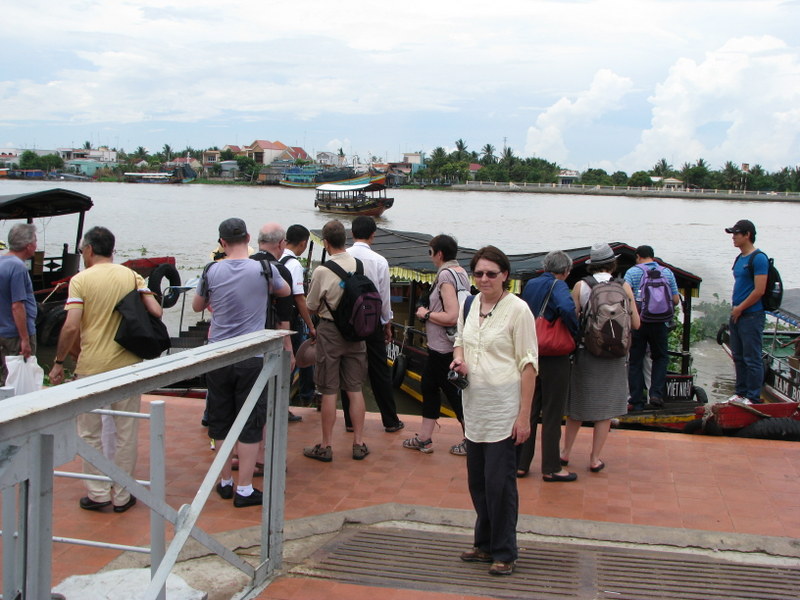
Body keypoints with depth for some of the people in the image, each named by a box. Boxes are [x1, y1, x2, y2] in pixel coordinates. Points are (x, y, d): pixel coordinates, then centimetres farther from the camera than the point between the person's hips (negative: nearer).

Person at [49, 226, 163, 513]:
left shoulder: (81, 280, -6)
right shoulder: (132, 276, 3)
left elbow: (71, 327, -14)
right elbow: (156, 312, -5)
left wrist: (59, 362, -3)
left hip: (92, 366, -2)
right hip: (127, 365, 3)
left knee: (91, 432, 12)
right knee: (125, 432, 10)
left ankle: (98, 493, 15)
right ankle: (122, 496, 16)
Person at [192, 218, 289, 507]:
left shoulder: (211, 271, -3)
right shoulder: (264, 269, -8)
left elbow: (197, 306, 14)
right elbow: (285, 291, 14)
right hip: (252, 357, -2)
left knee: (220, 420, 14)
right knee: (250, 423, 4)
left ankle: (225, 481, 23)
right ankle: (244, 489, 6)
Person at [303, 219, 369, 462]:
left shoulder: (322, 271, -15)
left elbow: (311, 307, -5)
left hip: (330, 331, -4)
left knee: (329, 391, 3)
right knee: (355, 389, 11)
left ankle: (325, 446, 11)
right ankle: (359, 443, 16)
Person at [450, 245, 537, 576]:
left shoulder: (517, 309, -11)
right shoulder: (470, 304, 7)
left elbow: (528, 364, -12)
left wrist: (524, 415, -16)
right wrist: (458, 358, 0)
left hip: (503, 408, -6)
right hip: (474, 405, 6)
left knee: (499, 481, -3)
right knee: (477, 480, 14)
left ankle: (504, 553, 12)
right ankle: (485, 544, 29)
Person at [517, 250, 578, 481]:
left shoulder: (530, 285, 7)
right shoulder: (558, 285, -13)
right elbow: (567, 309, -31)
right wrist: (575, 334, -16)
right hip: (554, 359, -6)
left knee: (528, 410, 14)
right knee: (552, 414, 4)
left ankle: (521, 464, 18)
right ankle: (551, 468, 11)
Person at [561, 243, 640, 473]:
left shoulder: (580, 286, -5)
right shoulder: (624, 287, -4)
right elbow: (635, 324, 0)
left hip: (586, 351, 0)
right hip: (614, 354, 0)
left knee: (577, 405, 14)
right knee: (606, 409, 9)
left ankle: (566, 453, 22)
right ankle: (595, 458, 12)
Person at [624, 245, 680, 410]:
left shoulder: (633, 272, 0)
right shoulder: (667, 272, 8)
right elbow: (676, 300, 7)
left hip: (637, 323, -2)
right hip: (660, 324, 2)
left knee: (635, 361, 6)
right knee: (660, 357, 18)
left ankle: (636, 401, 6)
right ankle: (656, 393, 4)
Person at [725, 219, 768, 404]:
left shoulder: (758, 258, -13)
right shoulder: (739, 259, 15)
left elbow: (759, 290, -18)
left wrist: (740, 308, -11)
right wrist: (734, 306, 10)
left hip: (751, 316, -9)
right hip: (736, 315, 9)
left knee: (752, 359, -4)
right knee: (739, 357, 14)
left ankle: (754, 398, 2)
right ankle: (741, 393, 23)